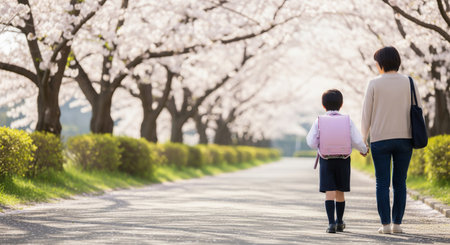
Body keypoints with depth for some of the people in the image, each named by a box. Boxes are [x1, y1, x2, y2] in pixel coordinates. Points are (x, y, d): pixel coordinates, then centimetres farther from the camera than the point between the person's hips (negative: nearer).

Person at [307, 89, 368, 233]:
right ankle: (339, 222, 27)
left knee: (329, 193, -4)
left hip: (326, 160, -1)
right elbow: (357, 141, -5)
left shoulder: (319, 121, -5)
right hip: (343, 160, 1)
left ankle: (331, 223, -15)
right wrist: (363, 150, 15)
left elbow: (312, 143, -7)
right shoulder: (347, 121, -3)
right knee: (340, 192, 14)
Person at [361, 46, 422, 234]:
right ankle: (397, 223, 5)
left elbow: (366, 115, -2)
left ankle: (385, 224, -2)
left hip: (380, 140, -2)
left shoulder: (374, 84, -4)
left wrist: (363, 140, 9)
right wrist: (415, 138, 14)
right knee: (400, 183, 8)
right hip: (404, 139, 2)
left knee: (382, 183, 3)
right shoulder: (408, 83, 1)